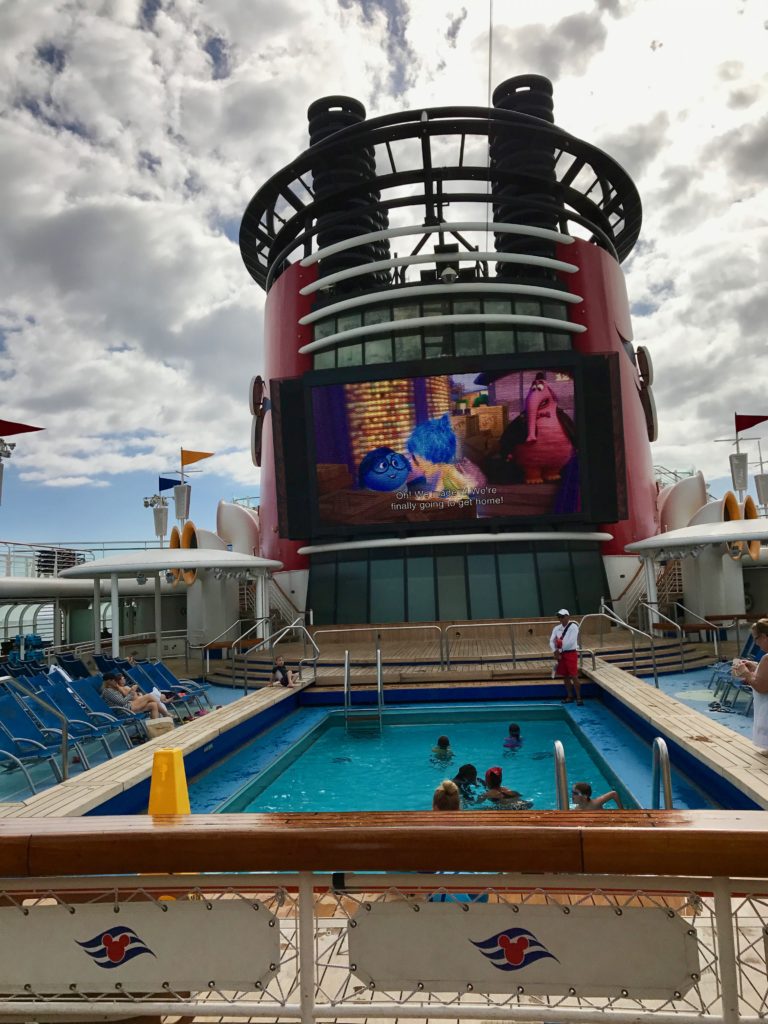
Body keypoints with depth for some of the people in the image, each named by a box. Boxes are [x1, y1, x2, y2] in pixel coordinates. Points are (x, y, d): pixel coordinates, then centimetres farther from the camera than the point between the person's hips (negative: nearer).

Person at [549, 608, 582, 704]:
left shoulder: (573, 626, -11)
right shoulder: (557, 628, 7)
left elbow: (570, 642, -19)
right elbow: (551, 641, 2)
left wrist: (559, 650, -12)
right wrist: (555, 652, -14)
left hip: (571, 653, -6)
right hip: (560, 654, 6)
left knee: (574, 676, -8)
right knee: (565, 676, 10)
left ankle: (578, 697, -2)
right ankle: (570, 696, 19)